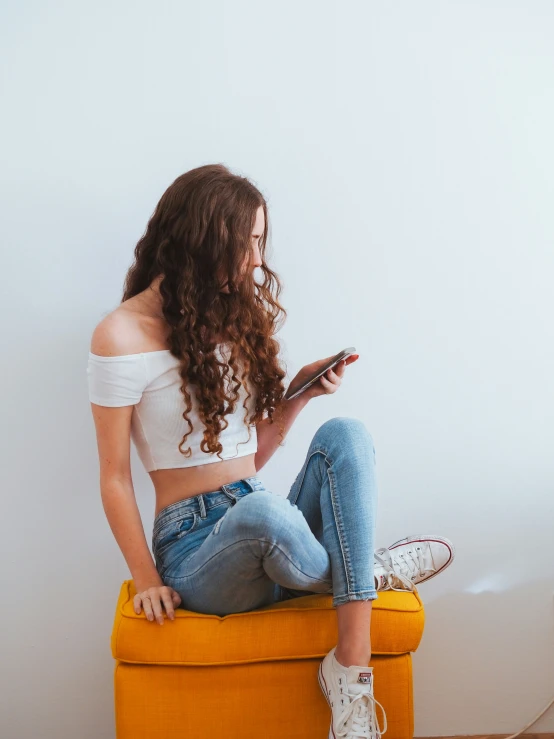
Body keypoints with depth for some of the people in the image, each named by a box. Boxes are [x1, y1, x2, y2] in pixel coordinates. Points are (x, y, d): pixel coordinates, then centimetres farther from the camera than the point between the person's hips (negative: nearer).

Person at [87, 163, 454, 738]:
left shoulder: (236, 316, 13)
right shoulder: (122, 335, -7)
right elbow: (114, 477, -5)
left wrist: (298, 395, 0)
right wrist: (147, 581, -8)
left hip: (267, 537, 6)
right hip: (195, 545, -6)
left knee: (344, 434, -23)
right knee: (263, 511, -40)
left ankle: (352, 668, -28)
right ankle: (369, 572, -7)